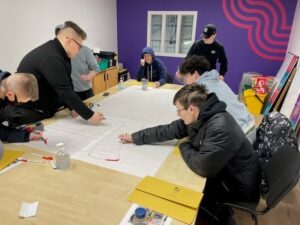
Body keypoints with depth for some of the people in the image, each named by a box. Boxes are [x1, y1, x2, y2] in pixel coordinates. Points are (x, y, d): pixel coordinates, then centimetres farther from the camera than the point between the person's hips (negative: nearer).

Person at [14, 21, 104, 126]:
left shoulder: (60, 53, 2)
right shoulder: (51, 58, -29)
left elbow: (67, 85, 2)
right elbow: (65, 91, -32)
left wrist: (73, 108, -7)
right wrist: (89, 115, -30)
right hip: (28, 111, -9)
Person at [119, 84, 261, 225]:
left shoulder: (220, 128, -35)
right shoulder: (197, 118, -8)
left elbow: (202, 167, -31)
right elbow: (168, 130, 0)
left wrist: (184, 147, -13)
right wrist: (135, 137, 3)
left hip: (239, 185, -7)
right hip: (220, 172, 7)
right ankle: (217, 210, 28)